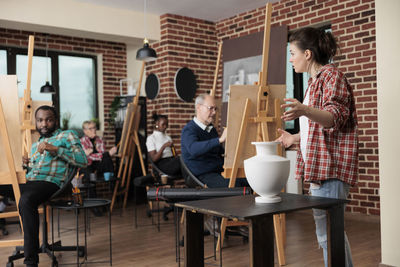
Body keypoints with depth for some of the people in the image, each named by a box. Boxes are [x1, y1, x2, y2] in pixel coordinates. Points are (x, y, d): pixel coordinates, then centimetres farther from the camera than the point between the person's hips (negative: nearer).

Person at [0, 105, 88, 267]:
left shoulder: (67, 135, 11)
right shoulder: (35, 145, 32)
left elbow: (83, 161, -3)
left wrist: (56, 149, -11)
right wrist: (26, 164, 11)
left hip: (49, 182, -7)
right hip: (28, 182, 7)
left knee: (25, 201, -38)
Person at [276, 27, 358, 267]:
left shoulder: (332, 75, -7)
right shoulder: (315, 80, 20)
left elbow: (336, 118, -20)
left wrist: (304, 111, -37)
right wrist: (295, 138, 29)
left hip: (331, 166, -10)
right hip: (319, 165, 10)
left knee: (327, 231, -8)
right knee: (332, 230, 15)